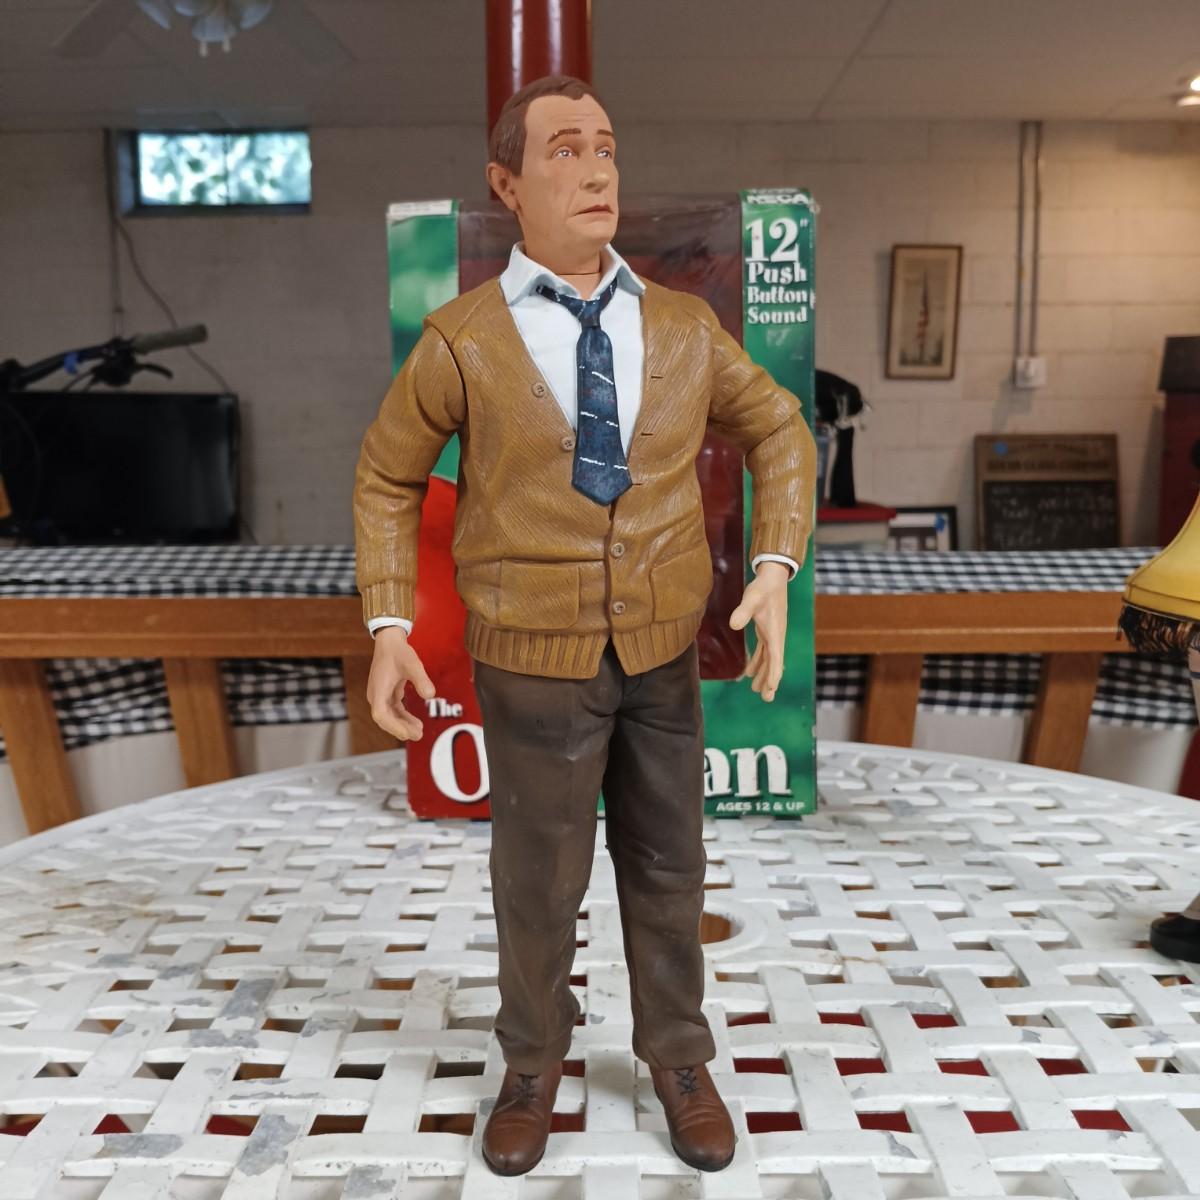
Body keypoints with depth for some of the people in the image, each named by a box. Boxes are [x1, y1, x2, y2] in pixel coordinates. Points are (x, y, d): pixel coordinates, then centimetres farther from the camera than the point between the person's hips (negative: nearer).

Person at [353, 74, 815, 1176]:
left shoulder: (685, 328, -1)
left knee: (668, 867, 16)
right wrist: (390, 628, -5)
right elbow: (388, 479, 4)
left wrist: (775, 567, -3)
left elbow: (778, 430, 11)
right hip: (535, 660, -2)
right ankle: (534, 1067, 39)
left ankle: (679, 1063, 39)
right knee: (538, 880, 12)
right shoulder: (462, 341, -7)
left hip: (665, 651, 3)